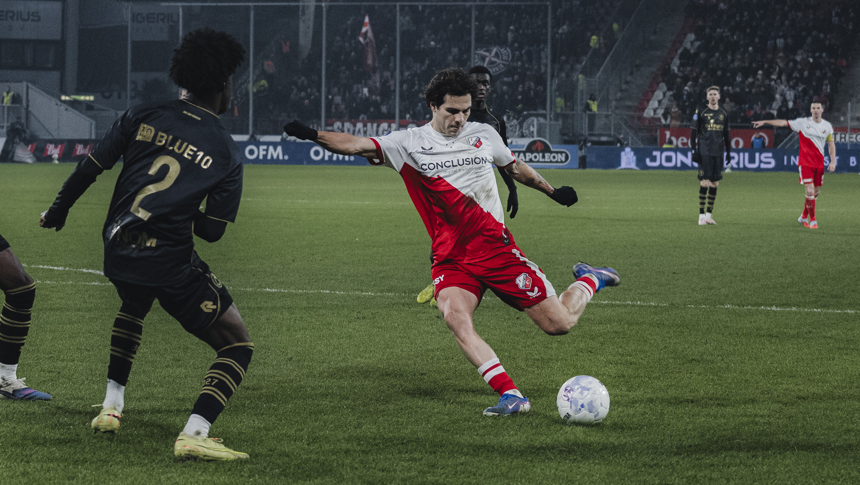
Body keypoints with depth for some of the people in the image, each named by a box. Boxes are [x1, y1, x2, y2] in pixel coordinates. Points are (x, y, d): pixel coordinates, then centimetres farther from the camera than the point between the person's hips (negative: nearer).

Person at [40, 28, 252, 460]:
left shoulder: (143, 116, 4)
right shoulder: (226, 153, -2)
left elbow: (89, 168, 5)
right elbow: (213, 230, -3)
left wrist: (58, 210, 21)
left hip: (117, 253, 5)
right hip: (171, 262, -5)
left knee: (133, 309, 39)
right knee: (237, 345, 4)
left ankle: (111, 408, 35)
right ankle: (194, 433, -15)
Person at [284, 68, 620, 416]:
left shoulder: (484, 135, 6)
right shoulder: (409, 144, 0)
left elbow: (514, 167, 24)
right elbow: (357, 145, -11)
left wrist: (552, 191, 31)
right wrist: (312, 135, -25)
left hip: (496, 247, 0)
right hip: (450, 258, 0)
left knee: (558, 324, -1)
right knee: (455, 317, -31)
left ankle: (589, 281, 34)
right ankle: (511, 396, -28)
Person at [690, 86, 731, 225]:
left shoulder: (723, 114, 12)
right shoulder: (701, 112, 0)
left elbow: (726, 134, 19)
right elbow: (693, 132, -1)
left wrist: (728, 152, 15)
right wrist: (694, 151, -7)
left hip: (718, 153, 4)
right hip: (704, 153, -4)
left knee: (715, 184, 4)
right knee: (704, 182, -9)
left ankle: (709, 214, 12)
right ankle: (702, 215, -5)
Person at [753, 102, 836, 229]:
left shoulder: (827, 126, 6)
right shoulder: (803, 122, -2)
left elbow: (831, 144, 11)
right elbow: (784, 123, -3)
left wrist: (833, 161, 0)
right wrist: (765, 122, -8)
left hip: (819, 164, 4)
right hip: (805, 163, -4)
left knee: (816, 192, 9)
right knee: (810, 190, -15)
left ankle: (804, 217, 28)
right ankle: (812, 220, -6)